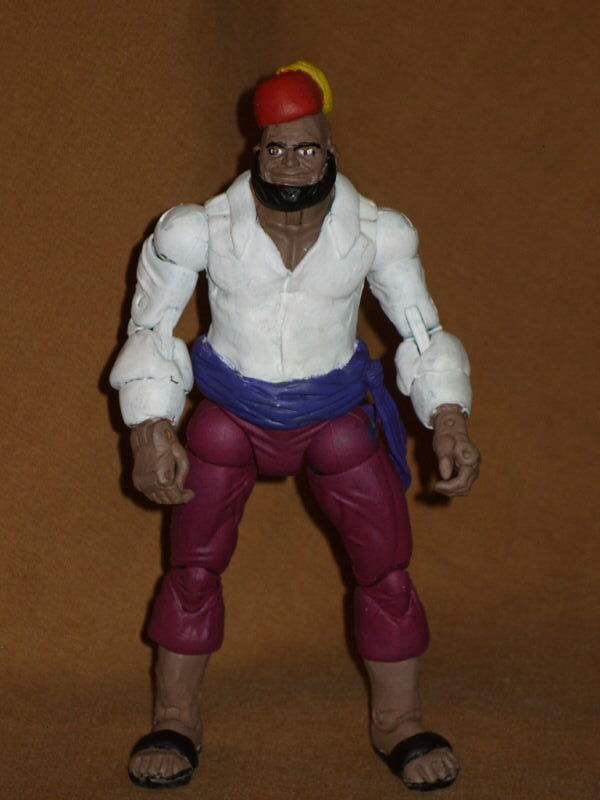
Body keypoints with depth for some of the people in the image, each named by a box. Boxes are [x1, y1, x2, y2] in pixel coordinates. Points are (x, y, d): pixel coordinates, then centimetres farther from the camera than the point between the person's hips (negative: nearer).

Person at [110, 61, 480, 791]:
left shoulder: (373, 233, -17)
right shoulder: (206, 229, -21)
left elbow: (423, 332, -5)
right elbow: (151, 326, -6)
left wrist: (449, 421, -18)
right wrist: (150, 430, -12)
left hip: (337, 416, 1)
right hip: (231, 414, -1)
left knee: (385, 566, -2)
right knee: (193, 567, 1)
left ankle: (398, 724, 15)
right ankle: (175, 723, 18)